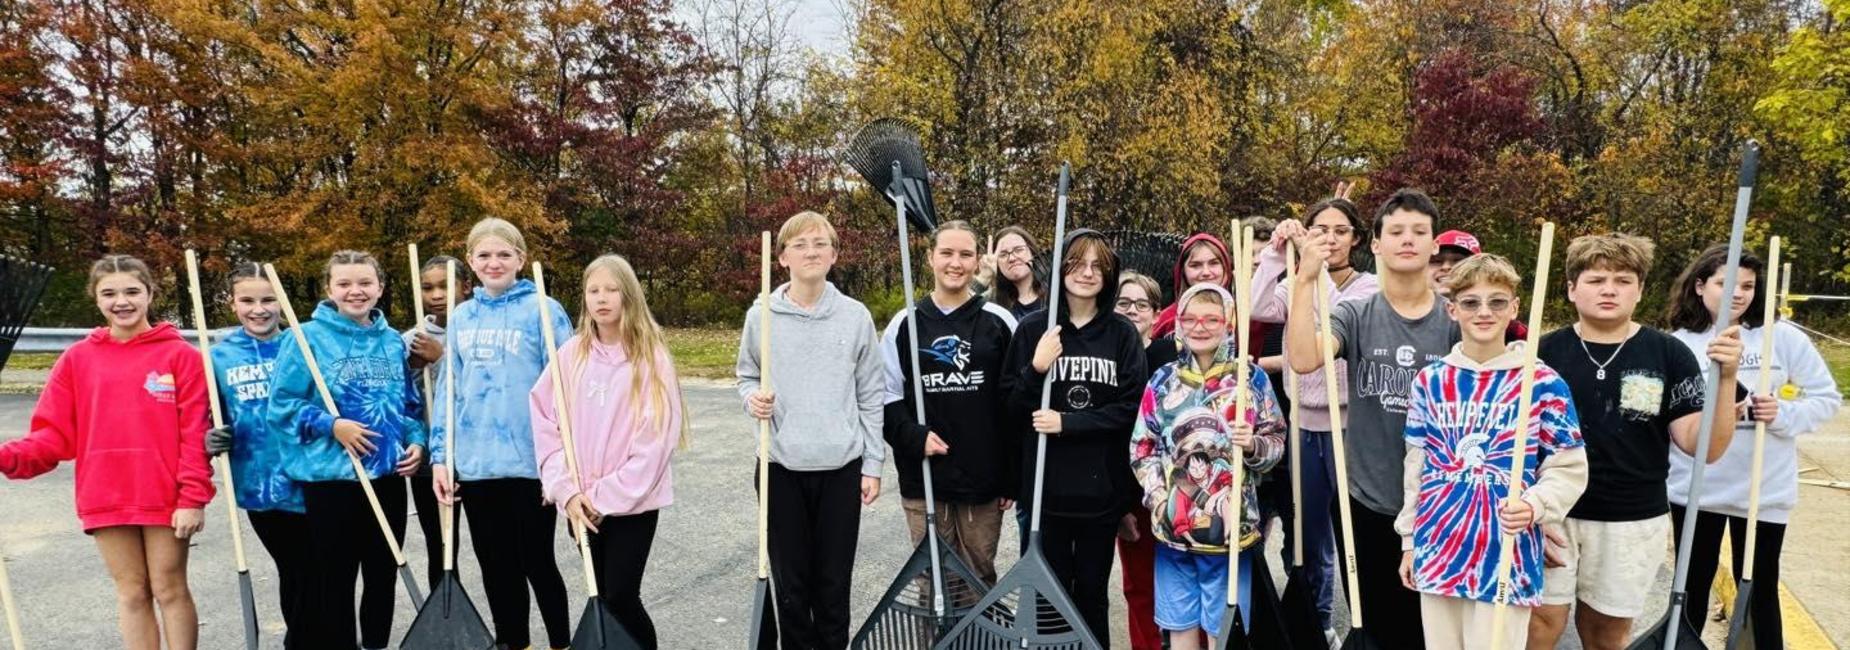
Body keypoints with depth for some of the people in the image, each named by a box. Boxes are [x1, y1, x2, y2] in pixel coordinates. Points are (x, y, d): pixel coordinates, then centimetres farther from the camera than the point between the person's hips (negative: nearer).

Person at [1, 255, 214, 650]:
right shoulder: (77, 359, 6)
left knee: (170, 590, 6)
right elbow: (55, 433, 4)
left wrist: (193, 497, -11)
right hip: (106, 499, 3)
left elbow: (195, 433, -6)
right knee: (131, 593, 12)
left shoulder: (180, 355, -4)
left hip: (166, 498, -3)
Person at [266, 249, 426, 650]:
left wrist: (417, 441, -2)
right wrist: (331, 425, -18)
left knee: (384, 574, 14)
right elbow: (282, 405, -7)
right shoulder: (309, 337, -7)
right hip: (330, 476, -4)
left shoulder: (394, 342, 7)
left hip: (388, 475, 4)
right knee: (335, 577, 5)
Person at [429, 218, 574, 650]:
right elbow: (447, 391, 12)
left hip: (531, 462, -5)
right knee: (496, 567, 15)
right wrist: (440, 455, 5)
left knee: (537, 562, 7)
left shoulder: (543, 311, -6)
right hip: (475, 464, 5)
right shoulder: (461, 318, 10)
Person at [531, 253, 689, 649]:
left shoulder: (650, 357, -8)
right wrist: (566, 489, -9)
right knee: (600, 596, 12)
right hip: (581, 504, 4)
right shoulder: (571, 355, 3)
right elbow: (545, 423, 1)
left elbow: (656, 439, -13)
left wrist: (608, 497, -14)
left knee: (621, 598, -5)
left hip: (633, 502, -4)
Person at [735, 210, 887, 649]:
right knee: (790, 580, 10)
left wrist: (873, 464, 1)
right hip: (781, 467, 0)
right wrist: (753, 398, -12)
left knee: (834, 579, 11)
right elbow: (746, 376, 11)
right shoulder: (761, 315, -2)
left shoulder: (856, 316, -1)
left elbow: (871, 395, 3)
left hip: (842, 467, 0)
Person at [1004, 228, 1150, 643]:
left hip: (1102, 486, 0)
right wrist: (1036, 369, -19)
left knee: (1092, 593, 11)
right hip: (1046, 484, 0)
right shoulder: (1034, 329, 1)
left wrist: (1068, 422, -15)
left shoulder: (1123, 334, 1)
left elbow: (1132, 407, -5)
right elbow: (1012, 406, 0)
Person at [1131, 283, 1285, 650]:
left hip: (1229, 525, -2)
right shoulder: (1162, 381, 5)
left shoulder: (1252, 378, 0)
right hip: (1173, 524, 2)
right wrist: (1159, 495, -6)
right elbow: (1141, 448, 7)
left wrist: (1252, 445, -19)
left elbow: (1276, 442, 2)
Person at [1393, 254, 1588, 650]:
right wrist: (1409, 540, 11)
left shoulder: (1543, 383, -4)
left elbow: (1569, 468, -2)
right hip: (1438, 549, 3)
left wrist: (1535, 505, -21)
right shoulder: (1429, 380, 6)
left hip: (1507, 554, -3)